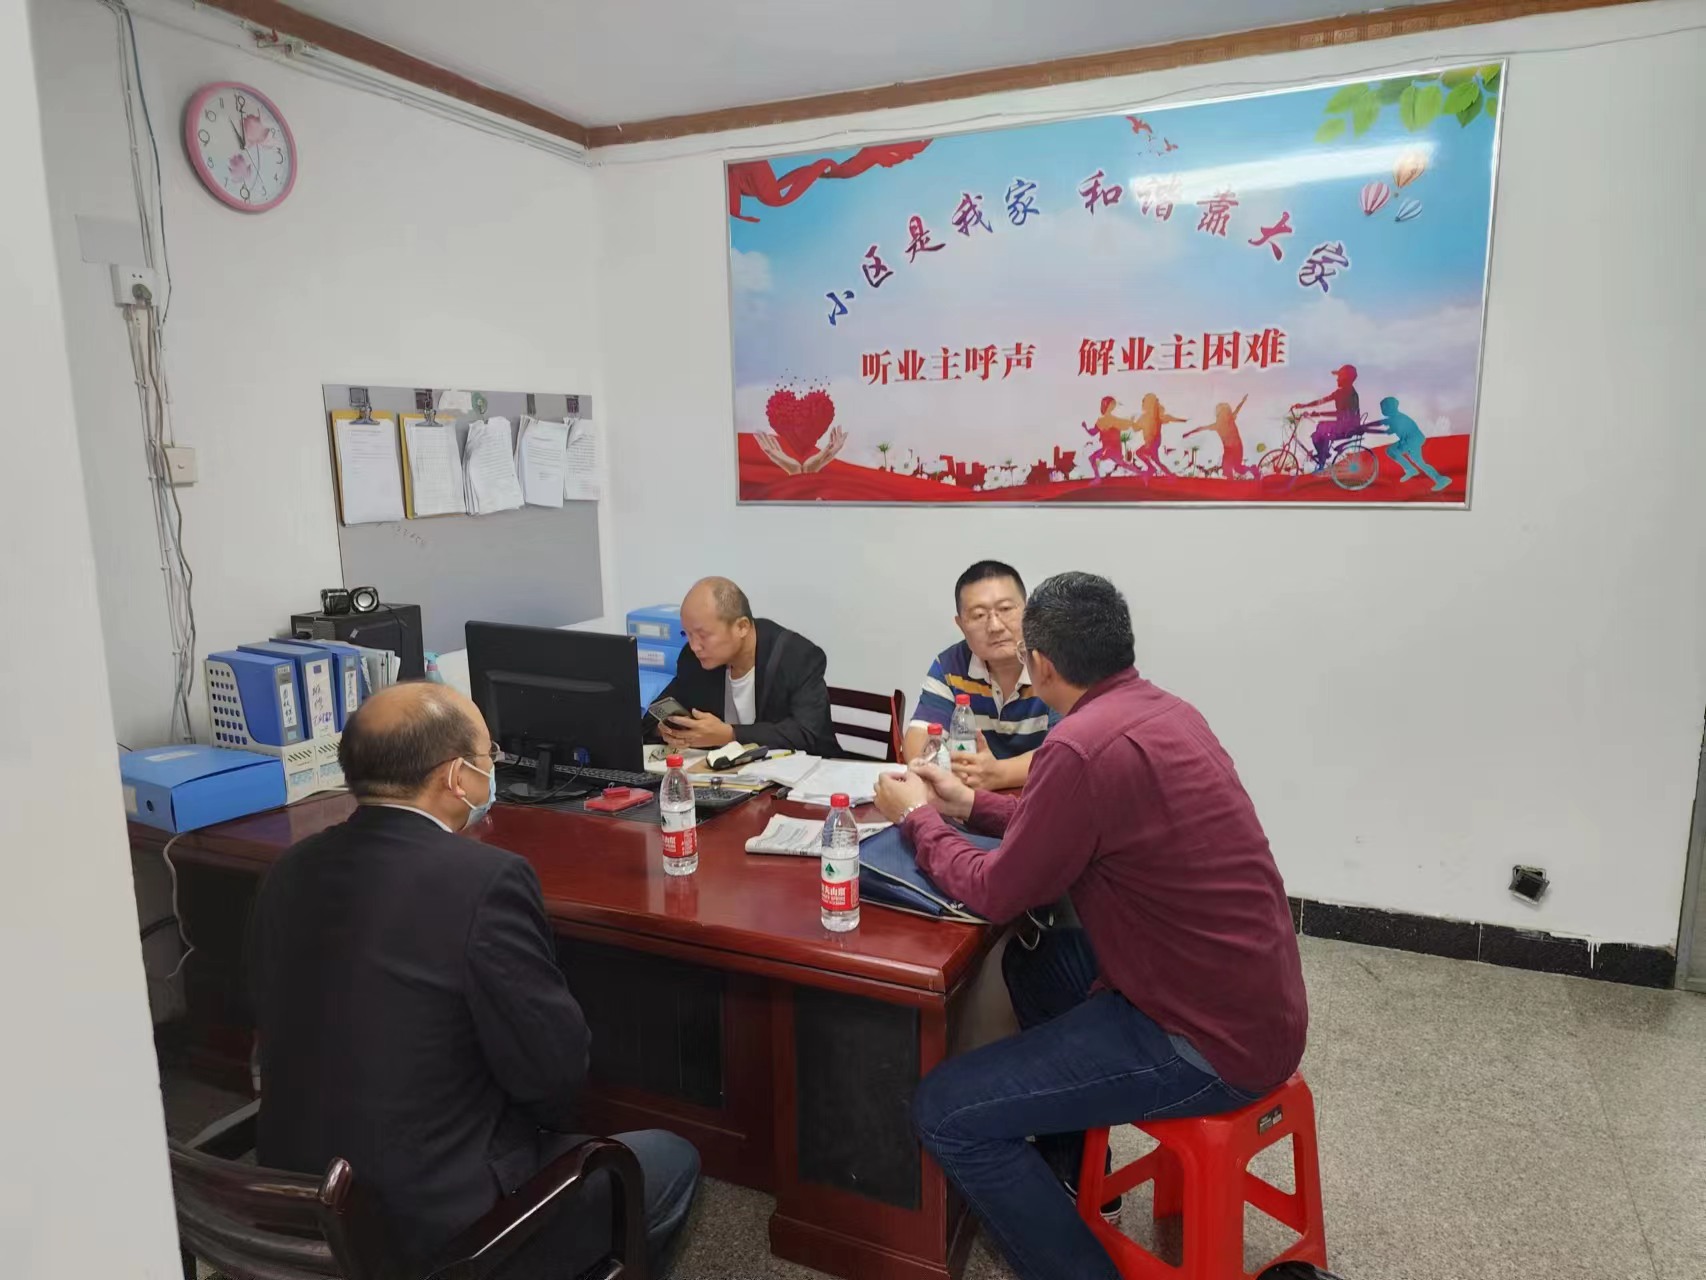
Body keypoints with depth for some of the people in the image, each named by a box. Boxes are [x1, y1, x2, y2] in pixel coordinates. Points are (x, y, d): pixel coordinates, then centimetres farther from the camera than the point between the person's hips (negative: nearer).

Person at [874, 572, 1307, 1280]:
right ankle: (1070, 1171, 40)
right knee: (1033, 961, 28)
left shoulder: (1083, 744, -25)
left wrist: (918, 817, 2)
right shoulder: (1165, 711, 3)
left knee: (944, 1110, -6)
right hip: (1251, 1000, 9)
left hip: (1213, 1039, -9)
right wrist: (971, 804, 21)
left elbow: (996, 893, -13)